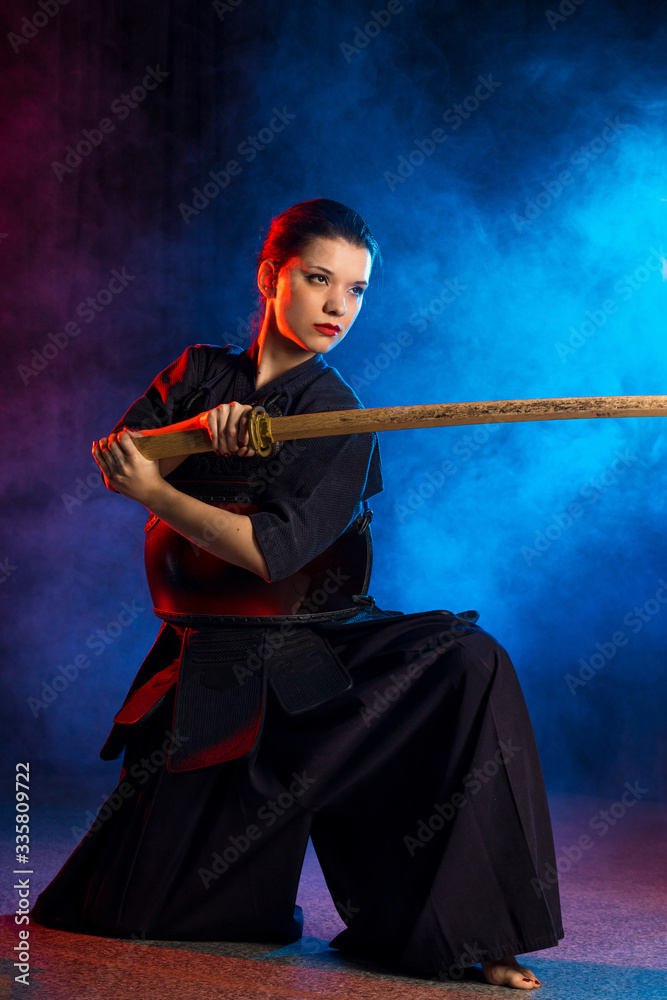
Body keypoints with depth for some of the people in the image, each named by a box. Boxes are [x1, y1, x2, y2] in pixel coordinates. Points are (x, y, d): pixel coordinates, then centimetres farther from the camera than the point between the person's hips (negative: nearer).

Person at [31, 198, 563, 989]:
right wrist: (201, 432, -23)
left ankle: (464, 932, -24)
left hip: (312, 655, -2)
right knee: (131, 915, 1)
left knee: (468, 667, -31)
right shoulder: (201, 373, 6)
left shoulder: (338, 419, -7)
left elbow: (271, 552, -17)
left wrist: (155, 492, -17)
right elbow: (115, 464, -6)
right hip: (208, 660, 2)